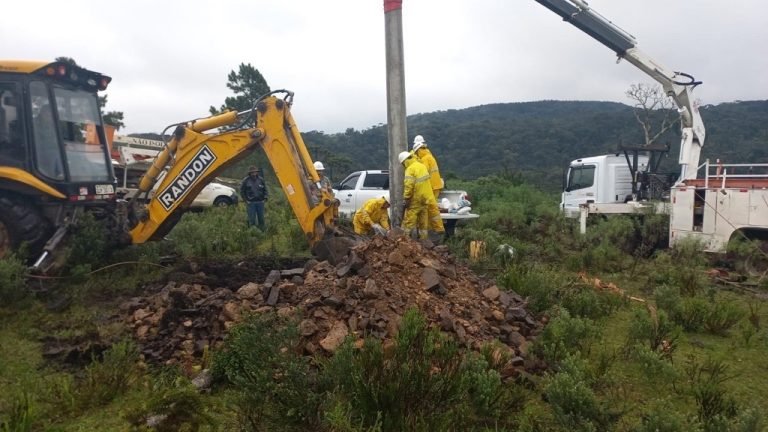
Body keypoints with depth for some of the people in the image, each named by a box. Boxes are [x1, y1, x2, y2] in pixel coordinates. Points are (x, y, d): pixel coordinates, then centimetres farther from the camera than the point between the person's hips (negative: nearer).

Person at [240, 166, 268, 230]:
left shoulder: (260, 179, 2)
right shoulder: (246, 180, -6)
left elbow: (265, 189, 12)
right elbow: (242, 191, 3)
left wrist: (265, 198, 3)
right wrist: (245, 200, -1)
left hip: (260, 202, 3)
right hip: (251, 203, -3)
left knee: (261, 218, 8)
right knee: (252, 219, -2)